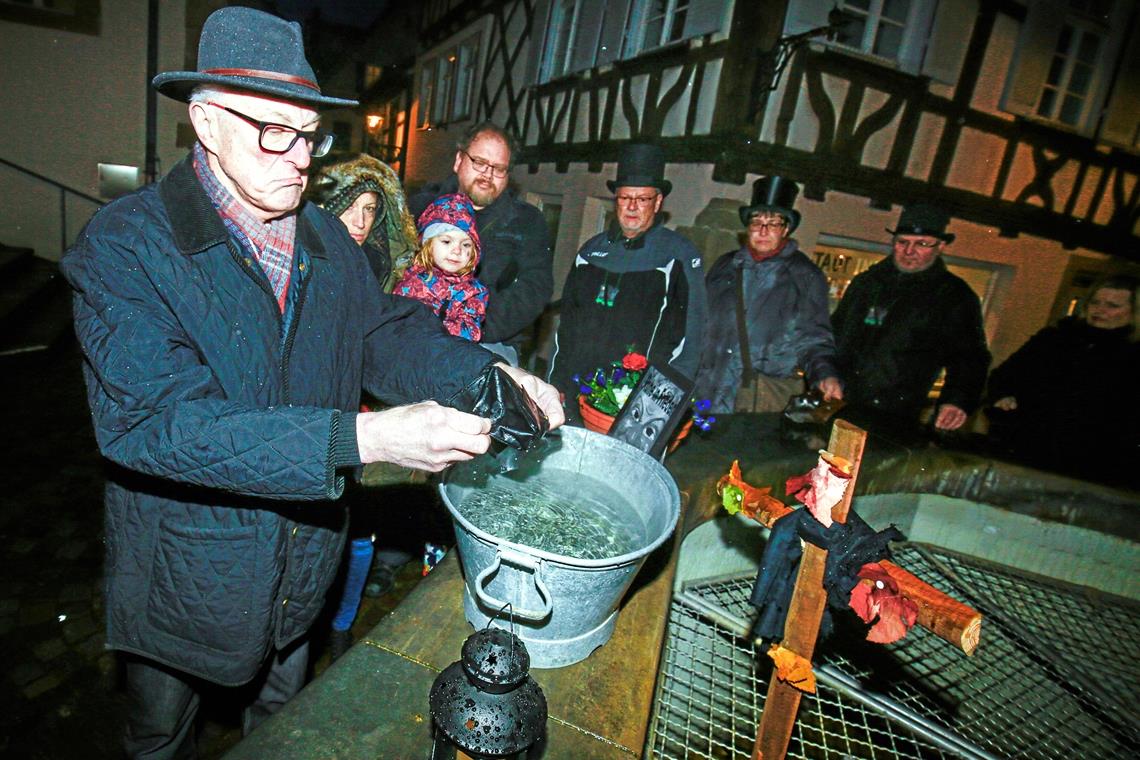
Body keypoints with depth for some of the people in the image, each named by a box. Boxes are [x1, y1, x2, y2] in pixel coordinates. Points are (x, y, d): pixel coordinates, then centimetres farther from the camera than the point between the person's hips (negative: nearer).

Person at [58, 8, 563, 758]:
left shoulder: (329, 239, -2)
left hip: (301, 575, 4)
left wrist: (489, 373, -19)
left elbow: (388, 332, -1)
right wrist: (361, 438, -42)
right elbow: (158, 420, -32)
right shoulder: (125, 245, -21)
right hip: (186, 580, -4)